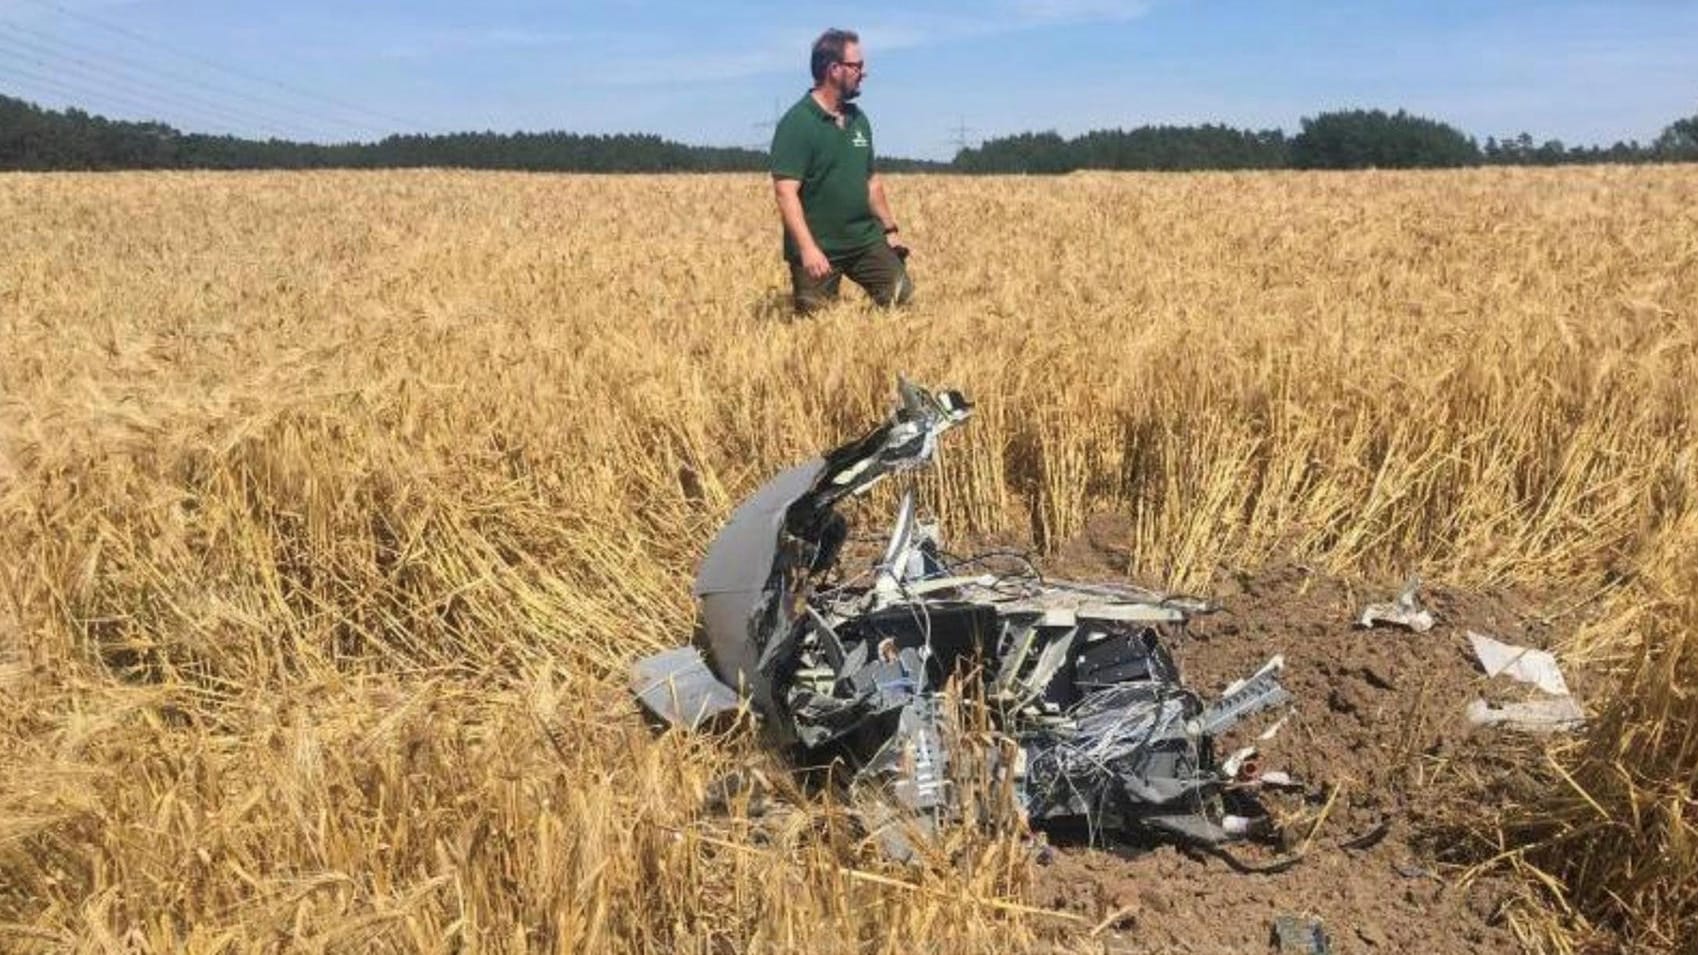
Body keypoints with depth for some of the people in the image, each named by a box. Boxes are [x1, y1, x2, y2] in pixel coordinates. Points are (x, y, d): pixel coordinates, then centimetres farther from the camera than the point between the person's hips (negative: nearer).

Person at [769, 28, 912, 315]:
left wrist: (890, 227, 16)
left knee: (904, 299, 0)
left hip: (866, 241, 6)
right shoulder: (797, 123, -13)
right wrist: (807, 248, -27)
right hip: (817, 249, -6)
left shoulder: (858, 119, 10)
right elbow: (786, 191, -19)